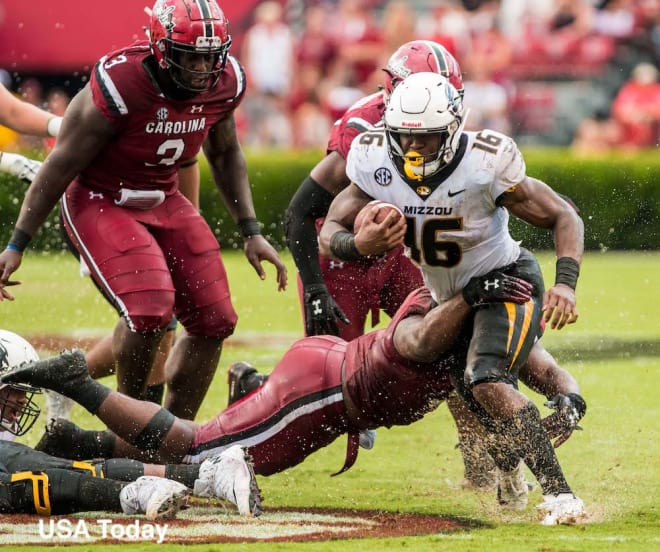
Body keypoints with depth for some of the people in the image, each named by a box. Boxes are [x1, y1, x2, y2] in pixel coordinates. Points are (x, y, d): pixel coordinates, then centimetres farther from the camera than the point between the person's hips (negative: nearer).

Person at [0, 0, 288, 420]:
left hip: (163, 201, 7)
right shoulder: (120, 85, -28)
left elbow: (225, 154, 12)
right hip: (99, 201, -7)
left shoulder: (224, 83, -10)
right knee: (150, 311, -26)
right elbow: (61, 165, -18)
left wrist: (251, 232, 6)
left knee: (214, 322, 1)